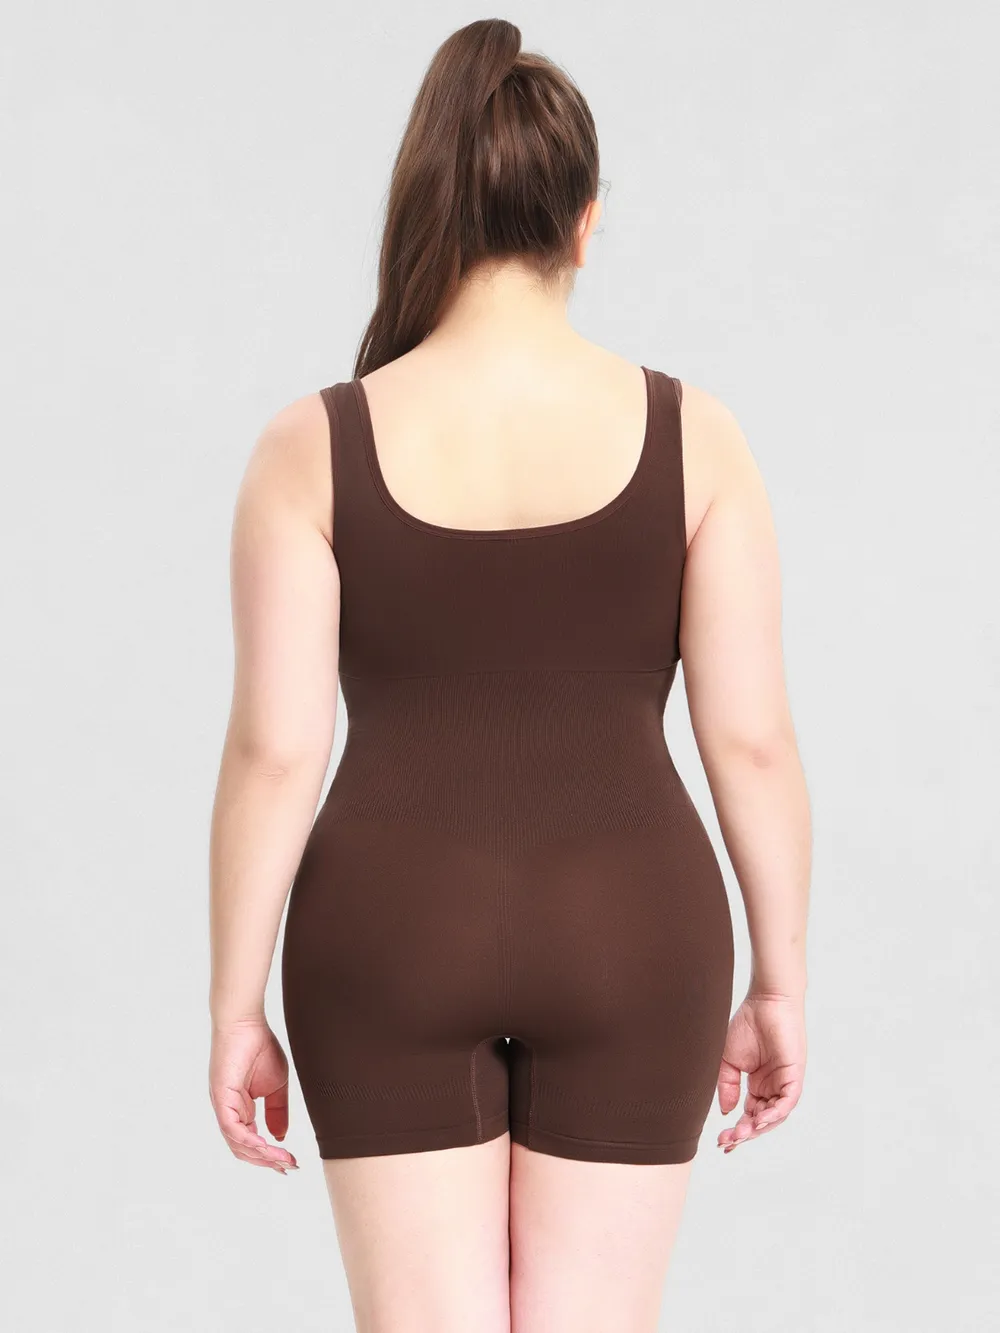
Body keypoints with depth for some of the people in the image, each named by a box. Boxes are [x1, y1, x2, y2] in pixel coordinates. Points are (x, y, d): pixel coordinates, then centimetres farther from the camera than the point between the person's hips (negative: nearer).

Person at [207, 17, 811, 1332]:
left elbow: (273, 753, -9)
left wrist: (236, 1009, 1)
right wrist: (780, 987, 5)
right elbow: (753, 739, -6)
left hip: (395, 943, 0)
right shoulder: (690, 433, -6)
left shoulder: (313, 447, -8)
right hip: (623, 944, 0)